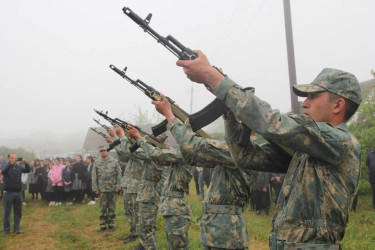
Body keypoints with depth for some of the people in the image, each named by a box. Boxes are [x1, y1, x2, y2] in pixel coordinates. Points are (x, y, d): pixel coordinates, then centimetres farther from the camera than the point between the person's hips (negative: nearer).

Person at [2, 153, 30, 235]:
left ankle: (16, 229, 19)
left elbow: (27, 170, -5)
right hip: (8, 193, -4)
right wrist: (11, 163, -37)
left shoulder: (19, 167, 5)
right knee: (7, 213, 3)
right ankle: (6, 230, 11)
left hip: (18, 192, 4)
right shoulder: (5, 166, -5)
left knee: (18, 212, 9)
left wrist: (26, 163, -23)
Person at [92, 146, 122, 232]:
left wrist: (118, 186, -5)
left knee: (112, 207, 7)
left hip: (112, 189, 0)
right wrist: (95, 189, -2)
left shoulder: (114, 161, 2)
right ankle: (103, 225, 11)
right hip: (102, 189, 0)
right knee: (103, 208, 4)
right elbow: (94, 176, 4)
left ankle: (111, 224, 17)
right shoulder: (96, 163, 4)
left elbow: (119, 174, 1)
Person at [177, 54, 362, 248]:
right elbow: (247, 156, 6)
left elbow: (270, 122, -22)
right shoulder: (303, 148, 9)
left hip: (313, 244, -6)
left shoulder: (341, 142, -14)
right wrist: (230, 109, -4)